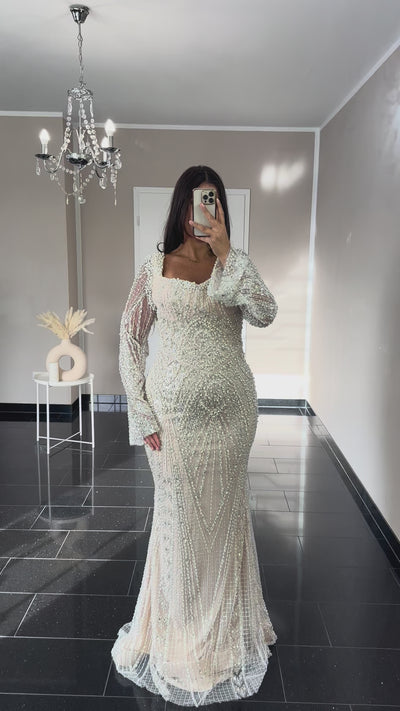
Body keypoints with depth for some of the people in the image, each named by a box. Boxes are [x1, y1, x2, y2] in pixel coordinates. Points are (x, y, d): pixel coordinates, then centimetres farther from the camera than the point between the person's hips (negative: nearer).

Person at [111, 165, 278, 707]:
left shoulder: (235, 265, 5)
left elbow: (265, 314, -13)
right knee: (178, 516, 9)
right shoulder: (156, 267, 1)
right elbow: (131, 337, 1)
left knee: (224, 515, 14)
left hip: (232, 408, 2)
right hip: (175, 408, -1)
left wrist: (225, 250, -18)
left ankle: (224, 628, 39)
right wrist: (142, 413, -6)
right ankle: (182, 632, 34)